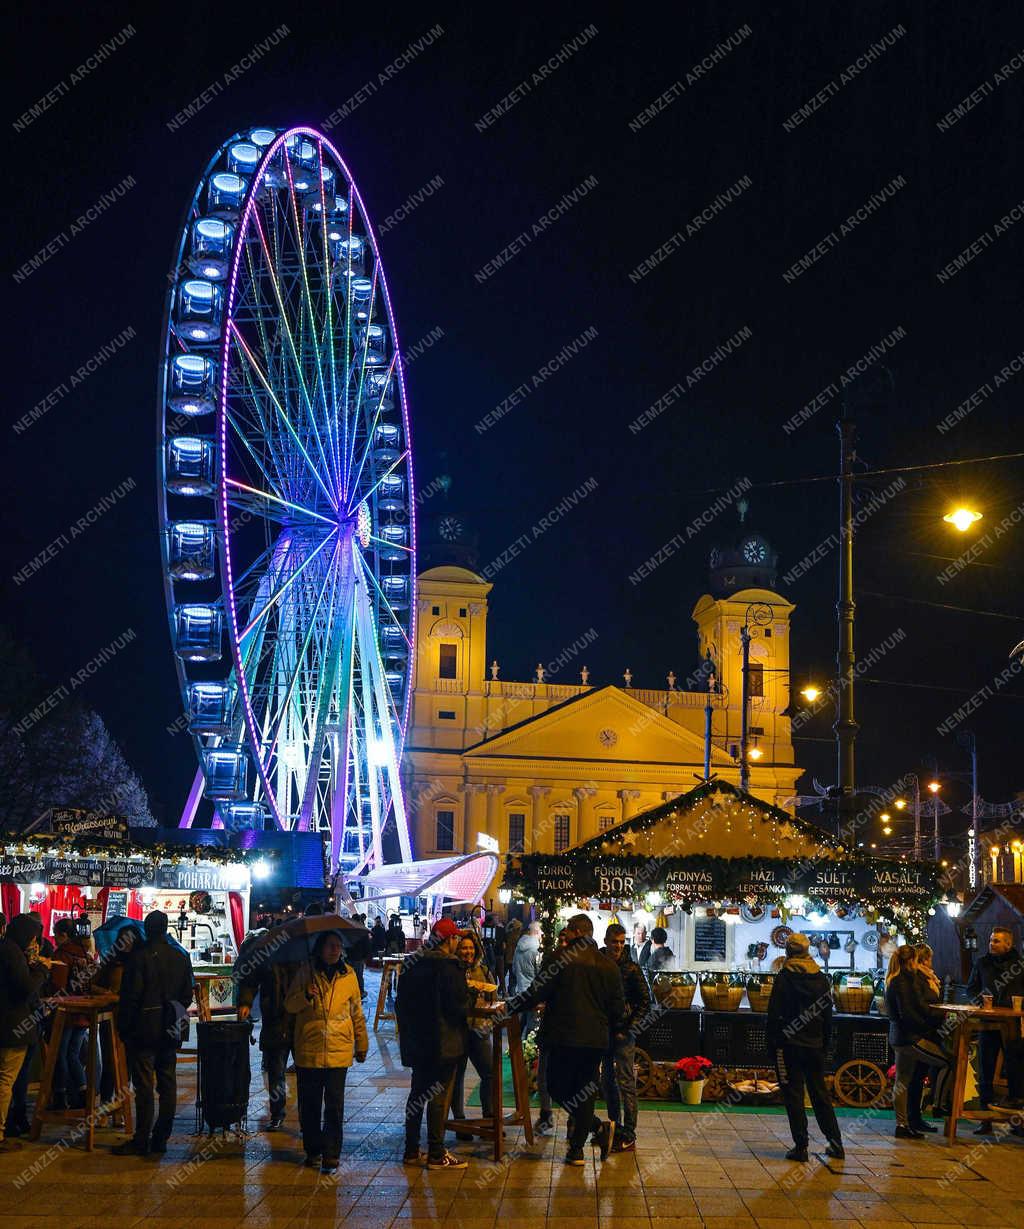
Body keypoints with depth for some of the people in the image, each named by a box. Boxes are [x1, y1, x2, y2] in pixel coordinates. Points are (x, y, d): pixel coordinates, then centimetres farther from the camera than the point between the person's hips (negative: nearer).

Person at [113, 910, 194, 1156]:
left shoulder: (140, 958, -13)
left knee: (144, 1085, -3)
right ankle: (160, 1139, 14)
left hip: (144, 1030, -6)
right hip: (171, 1031, 6)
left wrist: (123, 1027, -4)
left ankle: (141, 1141, 1)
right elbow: (187, 996, 11)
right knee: (167, 1084, 9)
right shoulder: (181, 958, 6)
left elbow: (129, 997, -13)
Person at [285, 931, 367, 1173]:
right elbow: (289, 1005, 5)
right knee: (309, 1105, 8)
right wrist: (306, 996, -15)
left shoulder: (349, 975, 6)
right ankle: (313, 1150, 23)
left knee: (334, 1106, -4)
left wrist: (361, 1045, 17)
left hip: (339, 1051, 0)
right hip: (308, 1051, 0)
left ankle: (331, 1155, 1)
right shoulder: (305, 973, 4)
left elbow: (357, 1012, 14)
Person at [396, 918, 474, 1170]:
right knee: (440, 1097, 0)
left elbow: (401, 1002, 14)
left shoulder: (412, 965, 7)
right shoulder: (449, 967, -17)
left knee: (417, 1093, 15)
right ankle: (436, 1155, 4)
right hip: (443, 1043, -7)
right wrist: (470, 993, 1)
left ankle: (412, 1151, 20)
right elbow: (461, 1006, -19)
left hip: (416, 1042, 7)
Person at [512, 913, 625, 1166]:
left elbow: (537, 993, -8)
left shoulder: (562, 959, -8)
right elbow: (618, 1006, 12)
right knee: (585, 1091, 12)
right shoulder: (608, 965, 7)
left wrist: (509, 1006, 6)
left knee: (558, 1088, 8)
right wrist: (616, 1030, 30)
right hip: (597, 1039, 5)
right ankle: (577, 1149, 10)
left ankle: (598, 1128, -6)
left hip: (565, 1036, -5)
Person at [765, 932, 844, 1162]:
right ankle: (835, 1142, 15)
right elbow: (827, 1015, 11)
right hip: (815, 1046, 5)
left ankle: (801, 1146, -1)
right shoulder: (822, 979, 6)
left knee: (793, 1095, 0)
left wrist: (772, 1043, -3)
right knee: (820, 1093, 14)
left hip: (789, 1045, -5)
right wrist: (825, 1043, 18)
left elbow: (774, 1015, -10)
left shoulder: (784, 977, -8)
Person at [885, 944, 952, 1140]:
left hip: (899, 1037, 10)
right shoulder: (903, 982, -17)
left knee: (903, 1081, 11)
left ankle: (902, 1125, 14)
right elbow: (907, 1014, -22)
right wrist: (927, 1025, -14)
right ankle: (938, 1104, 1)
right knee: (946, 1062, -4)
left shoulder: (894, 981, 14)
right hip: (910, 1037, -10)